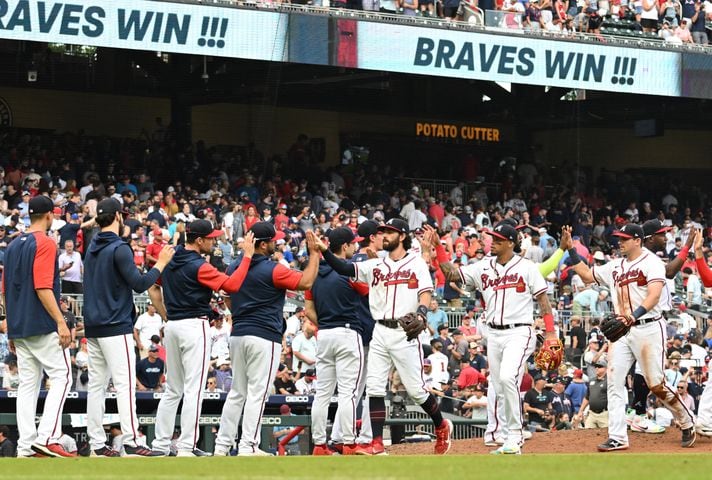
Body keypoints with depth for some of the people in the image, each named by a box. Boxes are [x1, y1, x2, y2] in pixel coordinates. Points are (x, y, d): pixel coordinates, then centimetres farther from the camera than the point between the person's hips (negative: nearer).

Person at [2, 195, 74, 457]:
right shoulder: (45, 243, -10)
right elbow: (42, 287, -19)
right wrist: (61, 322, -20)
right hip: (43, 326, -8)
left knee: (27, 384, 7)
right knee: (61, 376, -5)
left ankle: (26, 446, 3)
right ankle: (47, 437, -16)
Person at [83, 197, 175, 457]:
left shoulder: (92, 248, 13)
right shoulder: (119, 248, -12)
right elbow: (139, 284, -17)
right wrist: (161, 264, -5)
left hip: (93, 327, 8)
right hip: (116, 328, -8)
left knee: (96, 384, 7)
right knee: (125, 384, -9)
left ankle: (97, 444, 6)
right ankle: (130, 442, -14)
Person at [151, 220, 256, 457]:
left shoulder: (170, 261, 8)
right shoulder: (199, 266, -15)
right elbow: (231, 285, -22)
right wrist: (247, 256, -18)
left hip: (172, 326, 8)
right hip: (195, 325, -8)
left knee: (172, 390, 13)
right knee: (193, 389, -7)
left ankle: (160, 445, 12)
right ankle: (187, 446, -12)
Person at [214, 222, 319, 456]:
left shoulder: (235, 267, 9)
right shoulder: (272, 270, -13)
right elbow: (306, 282, -11)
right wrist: (314, 253, -3)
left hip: (237, 335, 7)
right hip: (265, 336, -7)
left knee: (237, 392, 14)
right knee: (257, 393, -5)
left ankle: (222, 445, 13)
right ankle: (248, 447, -8)